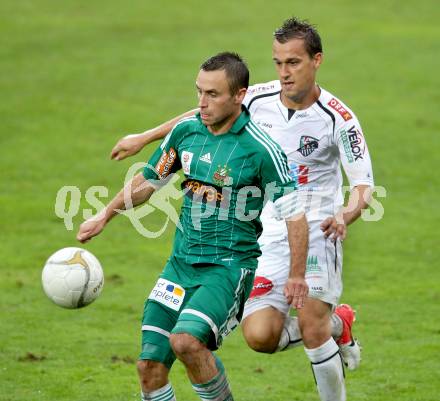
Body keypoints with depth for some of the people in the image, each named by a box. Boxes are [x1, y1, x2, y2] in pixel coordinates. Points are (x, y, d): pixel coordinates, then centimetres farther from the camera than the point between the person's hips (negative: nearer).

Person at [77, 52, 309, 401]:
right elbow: (149, 180, 20)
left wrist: (297, 277, -9)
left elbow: (295, 214, -9)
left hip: (230, 266, -6)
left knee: (185, 340, -29)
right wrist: (105, 216, 24)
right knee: (150, 367, -1)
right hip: (181, 264, 6)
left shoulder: (260, 149, -15)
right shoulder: (186, 131, 3)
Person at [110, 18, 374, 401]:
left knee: (310, 325, -22)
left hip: (318, 230, -4)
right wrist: (144, 138, 18)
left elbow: (364, 185, -12)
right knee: (260, 335, -10)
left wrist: (346, 215, -35)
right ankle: (337, 323, 18)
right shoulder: (259, 100, -2)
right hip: (272, 236, 4)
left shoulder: (338, 118, -13)